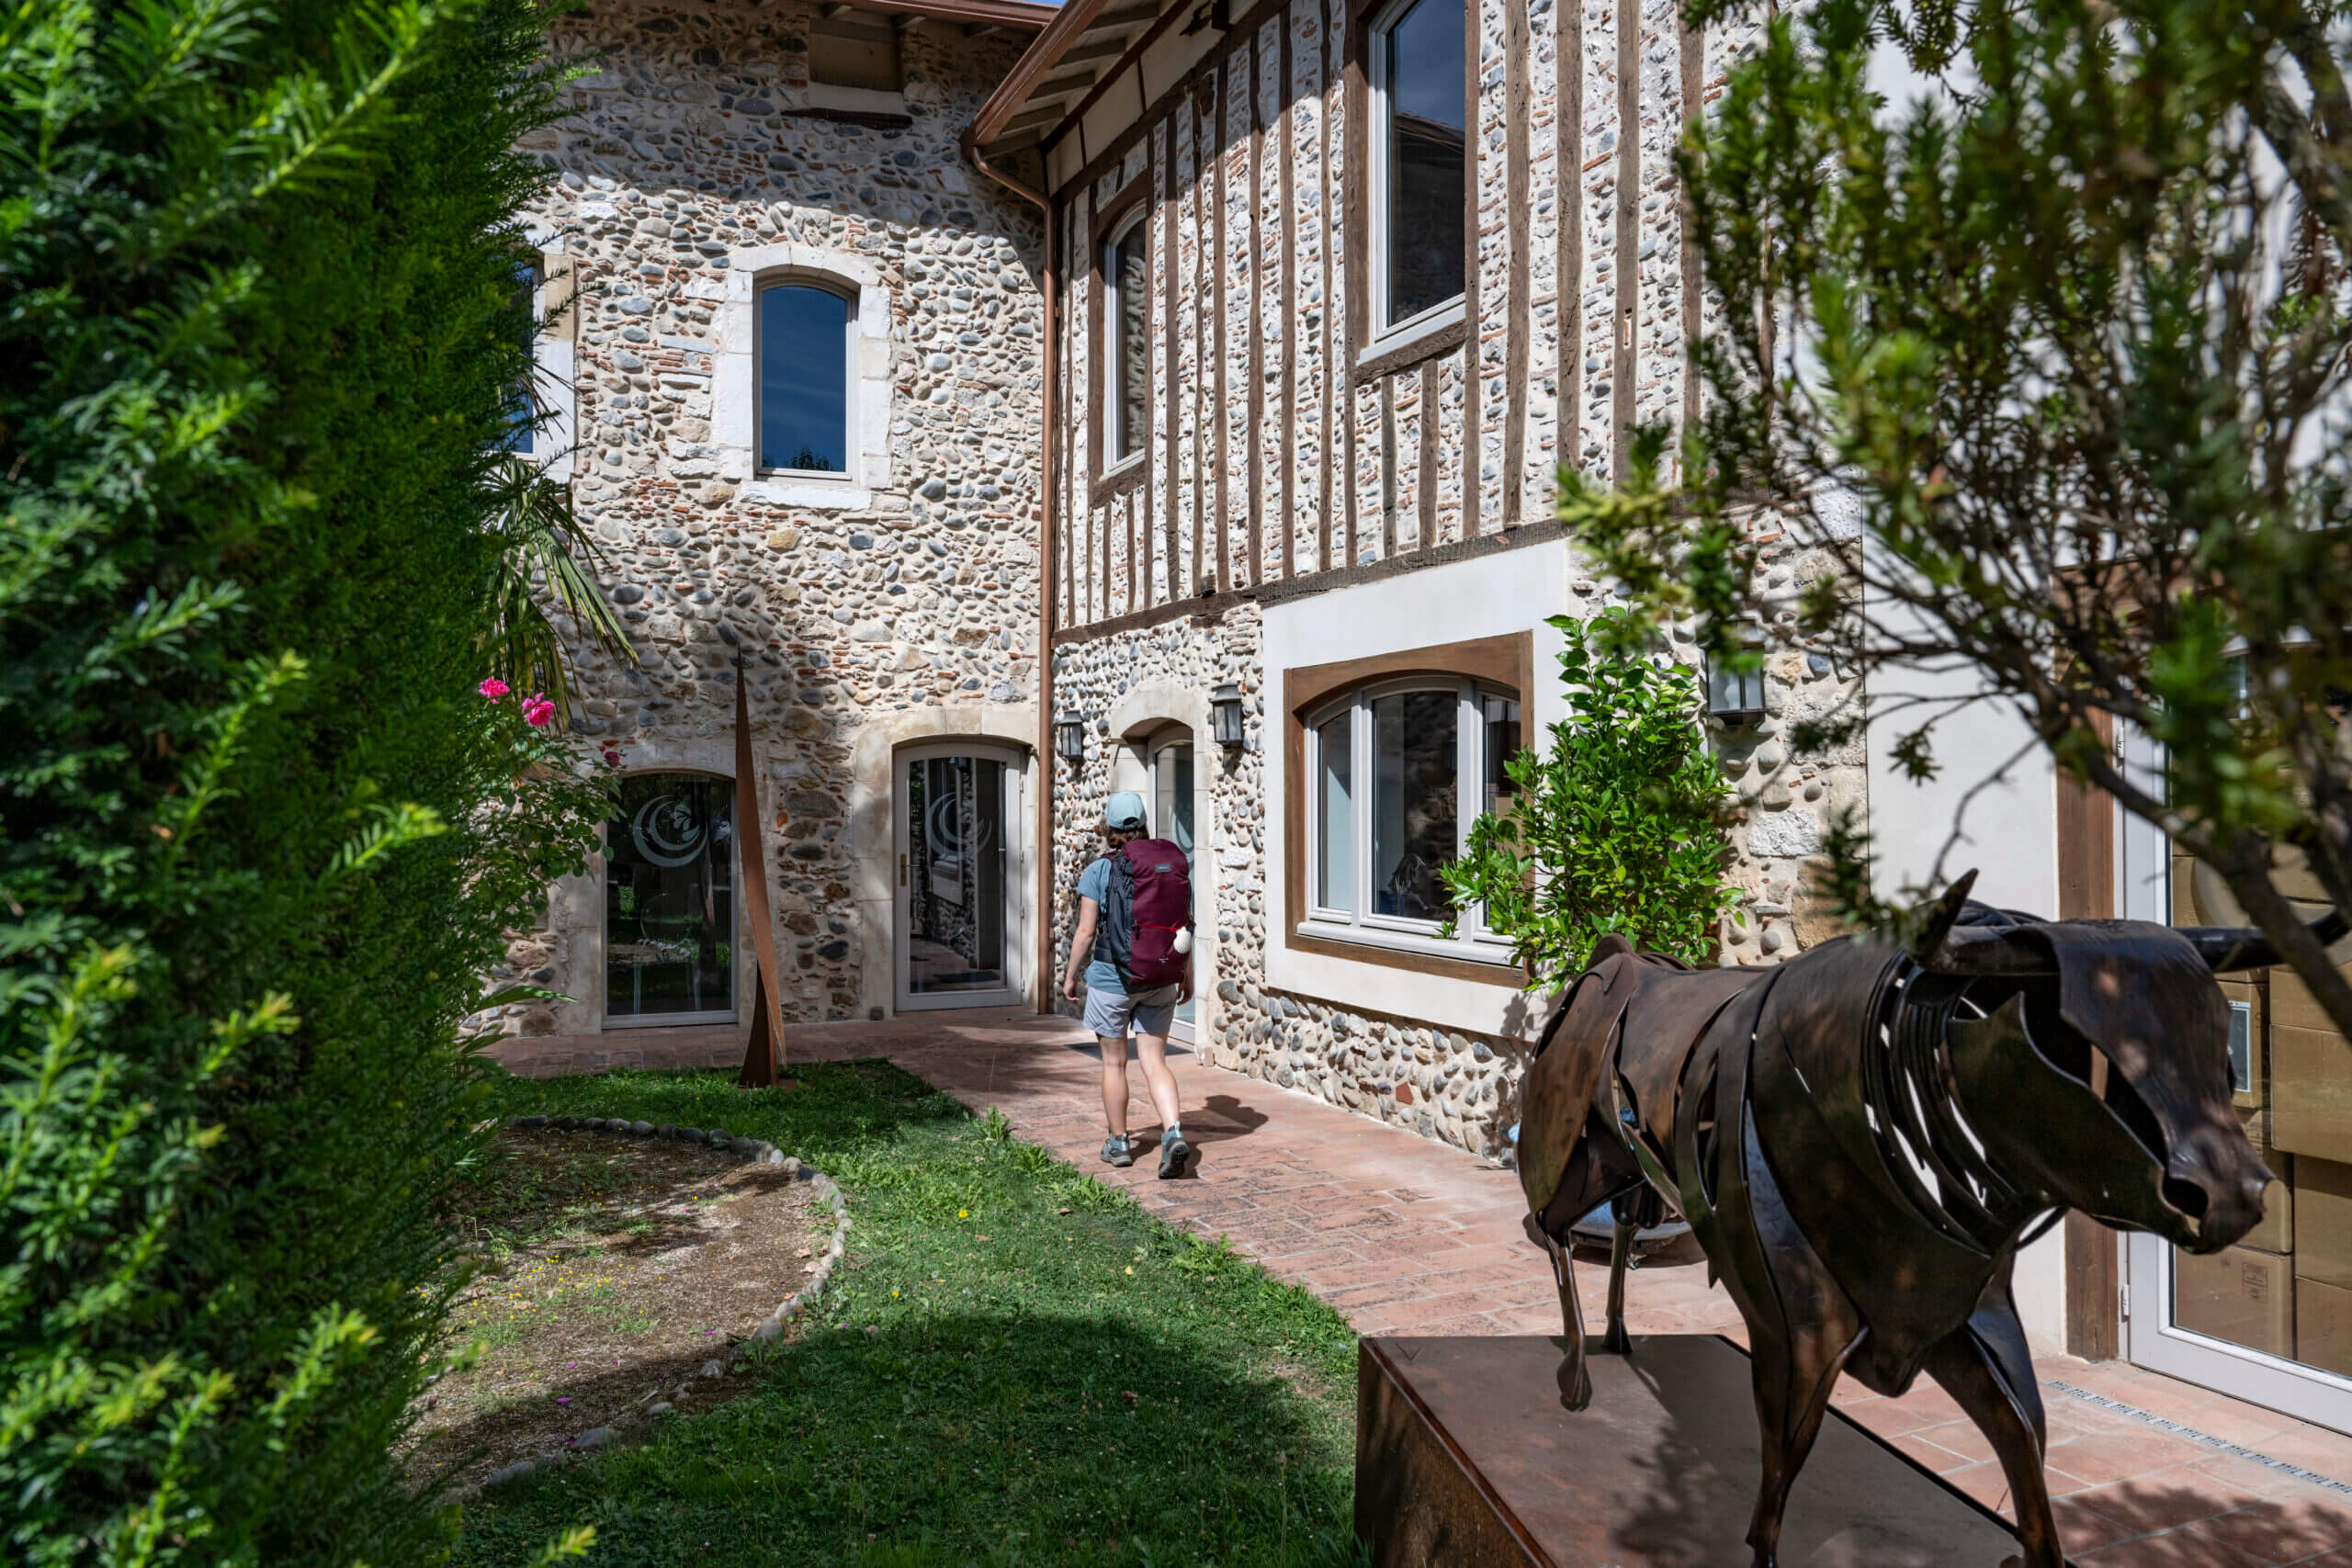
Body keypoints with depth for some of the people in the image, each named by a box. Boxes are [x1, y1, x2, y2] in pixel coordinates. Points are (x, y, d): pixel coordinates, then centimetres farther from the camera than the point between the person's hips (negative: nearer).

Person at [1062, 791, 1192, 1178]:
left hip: (1111, 977, -3)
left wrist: (1070, 975, 4)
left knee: (1114, 1063, 12)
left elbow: (1086, 931, -9)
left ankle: (1118, 1144, 23)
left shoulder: (1097, 872, -10)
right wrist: (1187, 973, 12)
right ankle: (1173, 1132, -13)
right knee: (1154, 1062, 7)